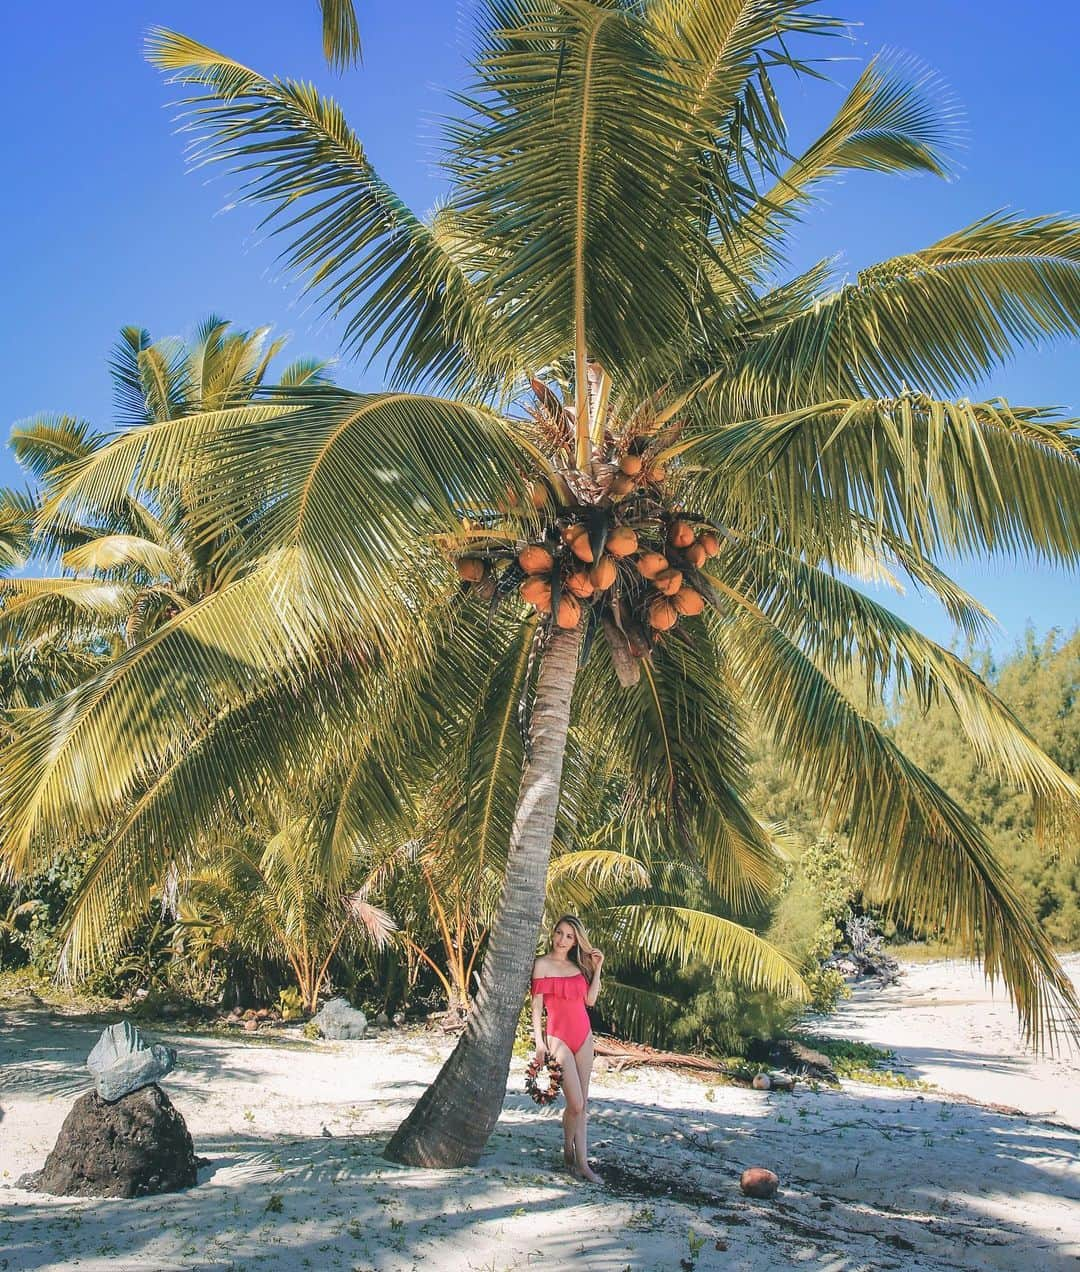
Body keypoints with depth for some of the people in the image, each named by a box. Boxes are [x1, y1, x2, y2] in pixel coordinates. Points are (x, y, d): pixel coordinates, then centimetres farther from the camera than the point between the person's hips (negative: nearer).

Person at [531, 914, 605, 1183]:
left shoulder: (578, 966, 11)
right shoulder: (542, 964, -4)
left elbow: (590, 1000, 4)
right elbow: (536, 1005, -6)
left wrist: (596, 969, 3)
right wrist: (539, 1041, -12)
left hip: (583, 1035, 6)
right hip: (558, 1037, -6)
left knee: (582, 1103, 6)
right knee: (575, 1104, -8)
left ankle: (580, 1161, 12)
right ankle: (575, 1158, 8)